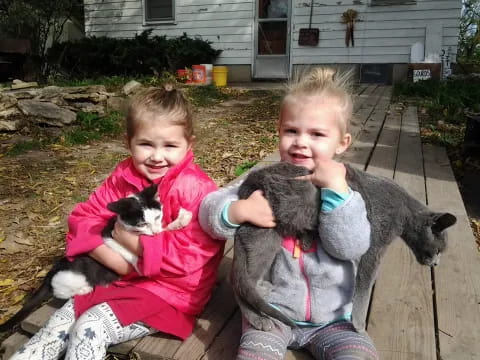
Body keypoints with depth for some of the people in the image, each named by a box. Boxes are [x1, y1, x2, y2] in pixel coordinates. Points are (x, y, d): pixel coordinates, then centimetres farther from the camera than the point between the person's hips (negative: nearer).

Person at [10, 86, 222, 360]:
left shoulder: (195, 189, -22)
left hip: (171, 292, -6)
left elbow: (188, 258, -26)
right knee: (63, 319, 1)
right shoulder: (124, 176, -3)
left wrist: (131, 240, -20)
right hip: (125, 280, 6)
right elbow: (84, 218, -3)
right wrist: (118, 261, -19)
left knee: (90, 328, -15)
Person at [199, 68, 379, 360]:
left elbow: (351, 248, -18)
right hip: (271, 307, -1)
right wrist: (240, 211, -28)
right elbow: (209, 210, -8)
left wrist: (336, 188, -25)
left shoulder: (344, 190, -6)